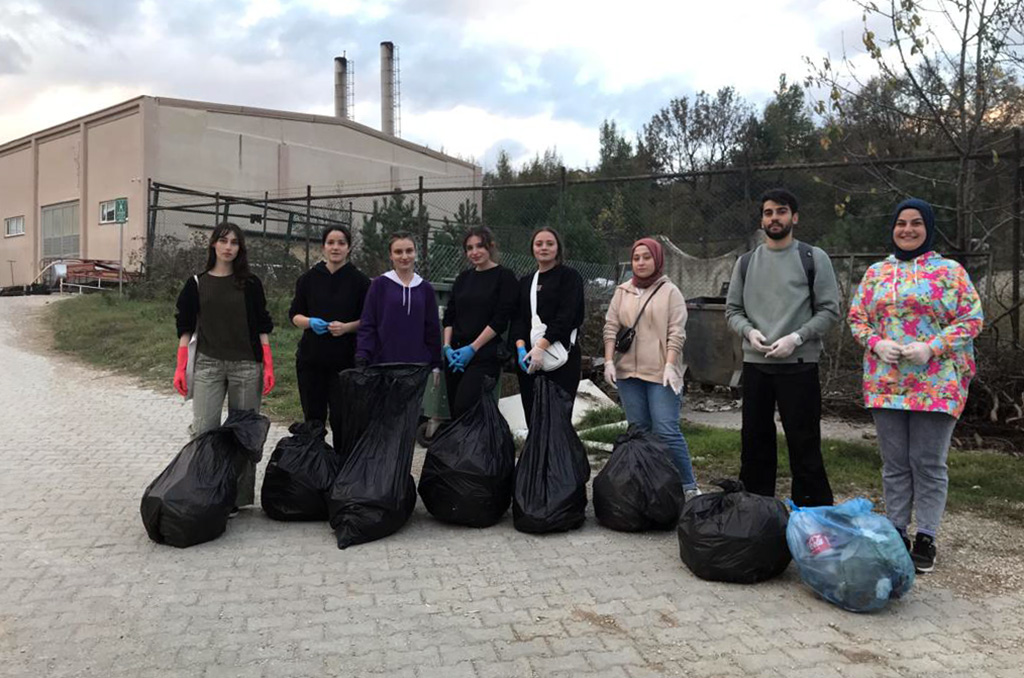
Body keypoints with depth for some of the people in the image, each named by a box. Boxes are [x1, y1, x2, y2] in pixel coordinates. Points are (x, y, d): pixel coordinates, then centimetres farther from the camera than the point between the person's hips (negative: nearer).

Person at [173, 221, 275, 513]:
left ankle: (238, 496, 11)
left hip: (246, 366, 0)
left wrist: (268, 366, -1)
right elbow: (185, 327, 9)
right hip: (208, 365, 0)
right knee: (203, 429, -8)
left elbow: (261, 327, 6)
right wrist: (180, 368, 2)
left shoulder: (250, 284, 6)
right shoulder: (197, 284, 8)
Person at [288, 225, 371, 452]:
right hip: (311, 358, 3)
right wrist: (310, 322, -10)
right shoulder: (309, 278, 6)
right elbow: (294, 314, 11)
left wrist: (346, 327, -16)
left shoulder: (360, 281, 0)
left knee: (342, 418, -3)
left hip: (346, 359, -2)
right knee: (313, 416, 10)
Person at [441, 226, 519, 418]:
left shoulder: (504, 277, -2)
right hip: (456, 355, 6)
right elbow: (449, 315, 14)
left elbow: (500, 320, -9)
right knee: (454, 412, 4)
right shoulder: (464, 278, 15)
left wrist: (472, 348, -13)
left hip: (485, 354, -6)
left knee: (464, 409, -19)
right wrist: (447, 346, 0)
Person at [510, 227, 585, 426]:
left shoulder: (569, 276, 3)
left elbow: (566, 316, -9)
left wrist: (541, 347, -18)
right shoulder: (524, 282, 19)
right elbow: (517, 318, 10)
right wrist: (521, 347, -8)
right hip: (528, 358, 5)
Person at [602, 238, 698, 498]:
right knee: (638, 430, 8)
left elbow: (676, 333, -5)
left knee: (667, 431, -9)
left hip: (660, 374, -4)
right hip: (628, 372, 4)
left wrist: (670, 365, -14)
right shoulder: (622, 292, 13)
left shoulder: (670, 292, 1)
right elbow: (611, 327, 9)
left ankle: (689, 486, 3)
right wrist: (609, 360, -1)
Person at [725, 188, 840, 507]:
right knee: (755, 442, 10)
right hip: (755, 364, 4)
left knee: (804, 445, -2)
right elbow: (732, 309, 13)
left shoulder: (813, 258, 2)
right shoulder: (746, 262, 12)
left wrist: (796, 338, -15)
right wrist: (749, 331, -7)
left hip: (799, 364, -4)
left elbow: (829, 310, -1)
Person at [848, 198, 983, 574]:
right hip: (885, 383, 3)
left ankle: (926, 538, 14)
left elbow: (972, 319, -3)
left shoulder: (950, 271, 1)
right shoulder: (876, 272, 11)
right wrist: (876, 343, -8)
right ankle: (896, 532, 20)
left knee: (929, 464, 3)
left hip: (935, 384, -3)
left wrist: (932, 347, -16)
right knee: (895, 464, 10)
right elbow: (856, 317, 11)